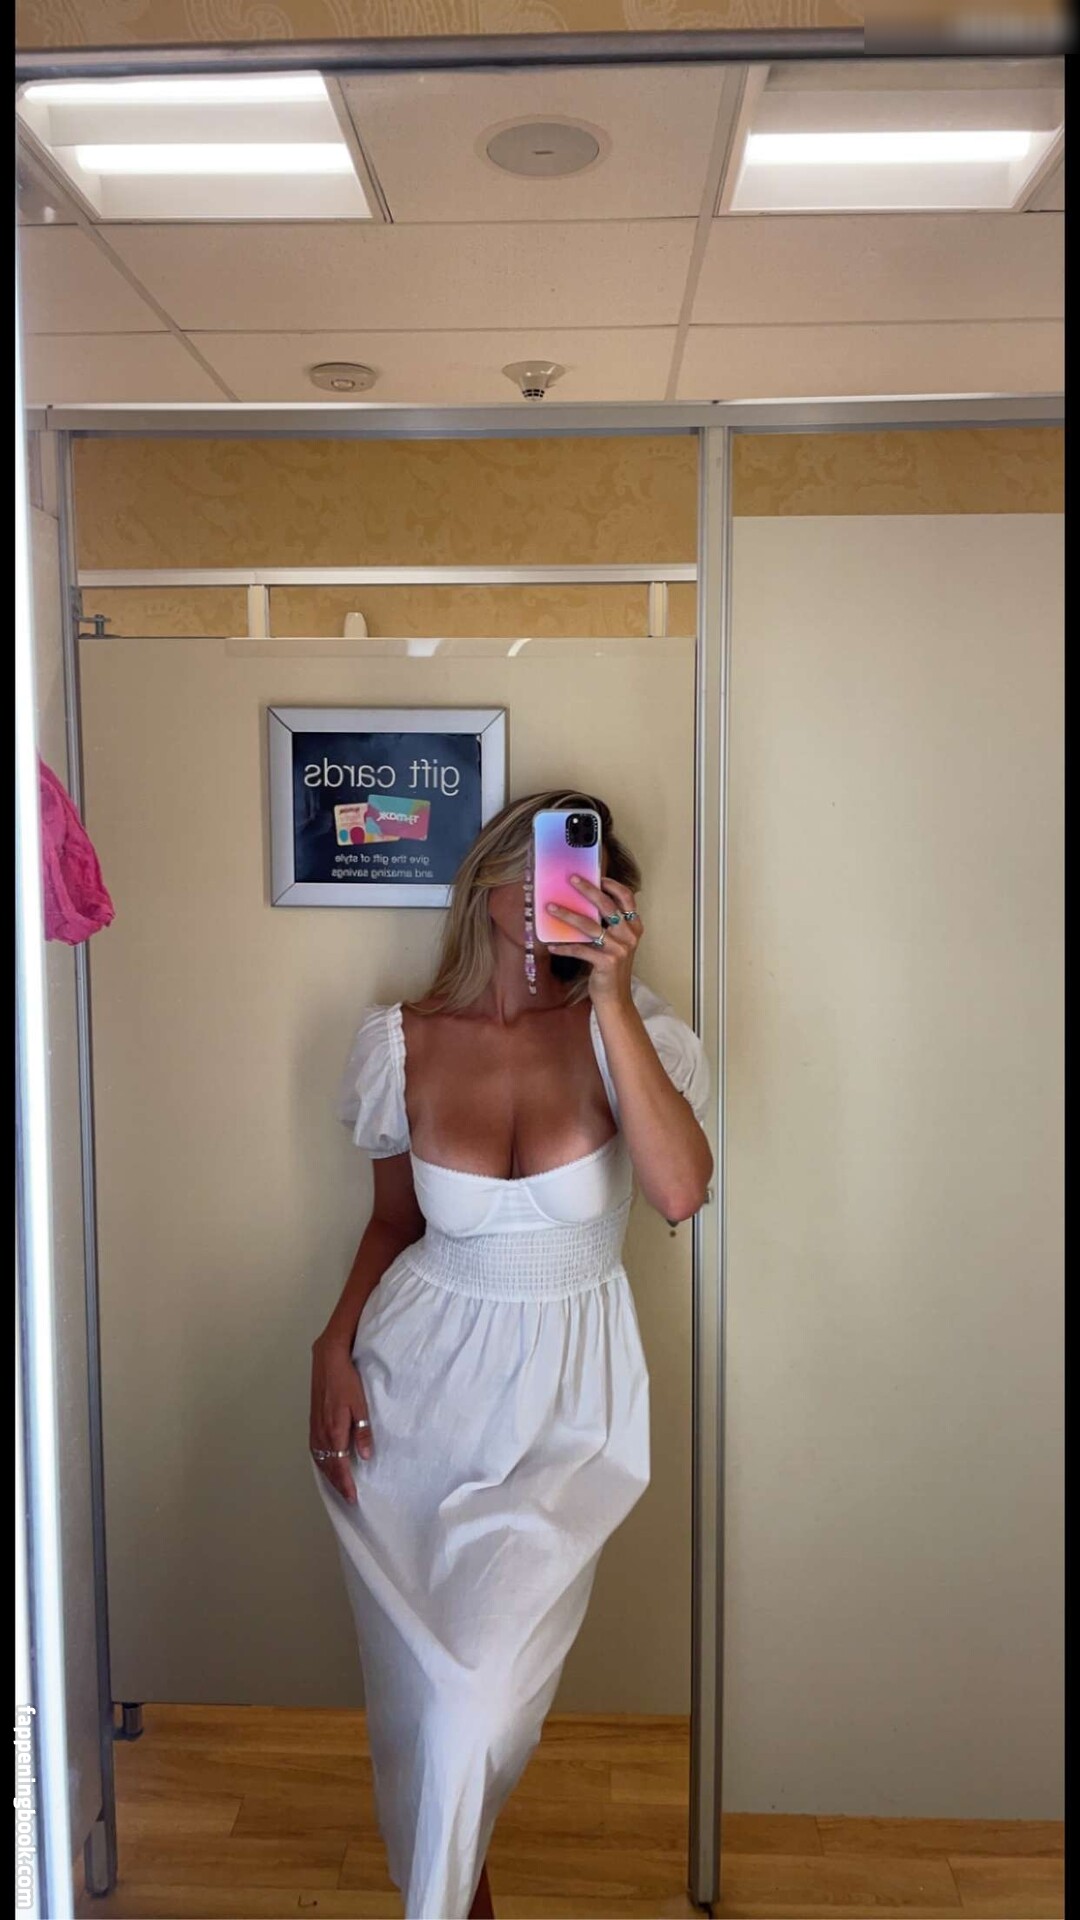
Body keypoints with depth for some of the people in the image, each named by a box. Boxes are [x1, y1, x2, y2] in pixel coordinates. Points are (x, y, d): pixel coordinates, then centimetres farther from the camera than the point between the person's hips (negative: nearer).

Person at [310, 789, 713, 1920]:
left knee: (483, 1678, -9)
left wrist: (611, 998, -30)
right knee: (413, 1676, 10)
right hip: (417, 1374, 2)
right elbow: (394, 1222, 9)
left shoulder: (623, 1028, -10)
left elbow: (680, 1191, -27)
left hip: (563, 1400, -1)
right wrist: (336, 1344, -6)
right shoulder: (403, 1042, -5)